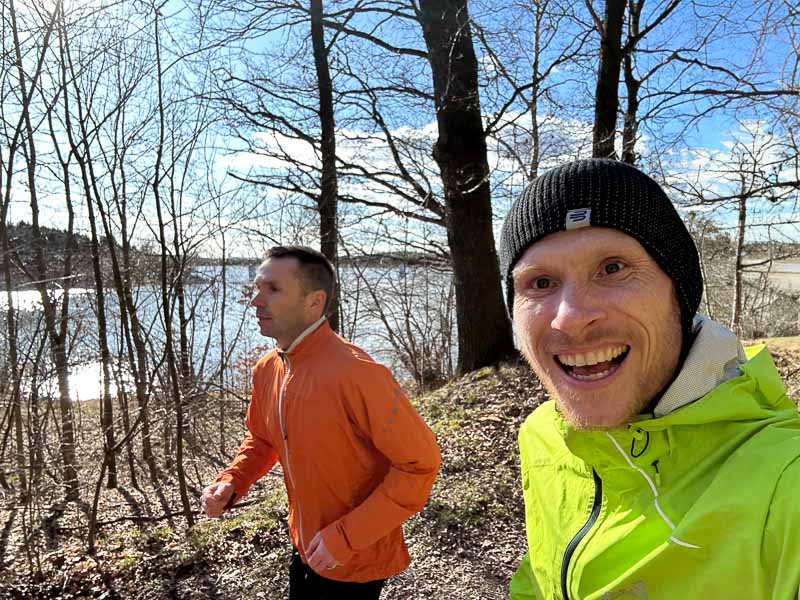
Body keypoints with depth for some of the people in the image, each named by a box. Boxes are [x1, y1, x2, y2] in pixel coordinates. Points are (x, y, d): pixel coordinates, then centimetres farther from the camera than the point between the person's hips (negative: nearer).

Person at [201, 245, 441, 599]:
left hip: (356, 561, -6)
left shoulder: (356, 373, -30)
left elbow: (420, 462, -24)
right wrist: (230, 484, -5)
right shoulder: (266, 370, -6)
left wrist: (346, 537, -23)